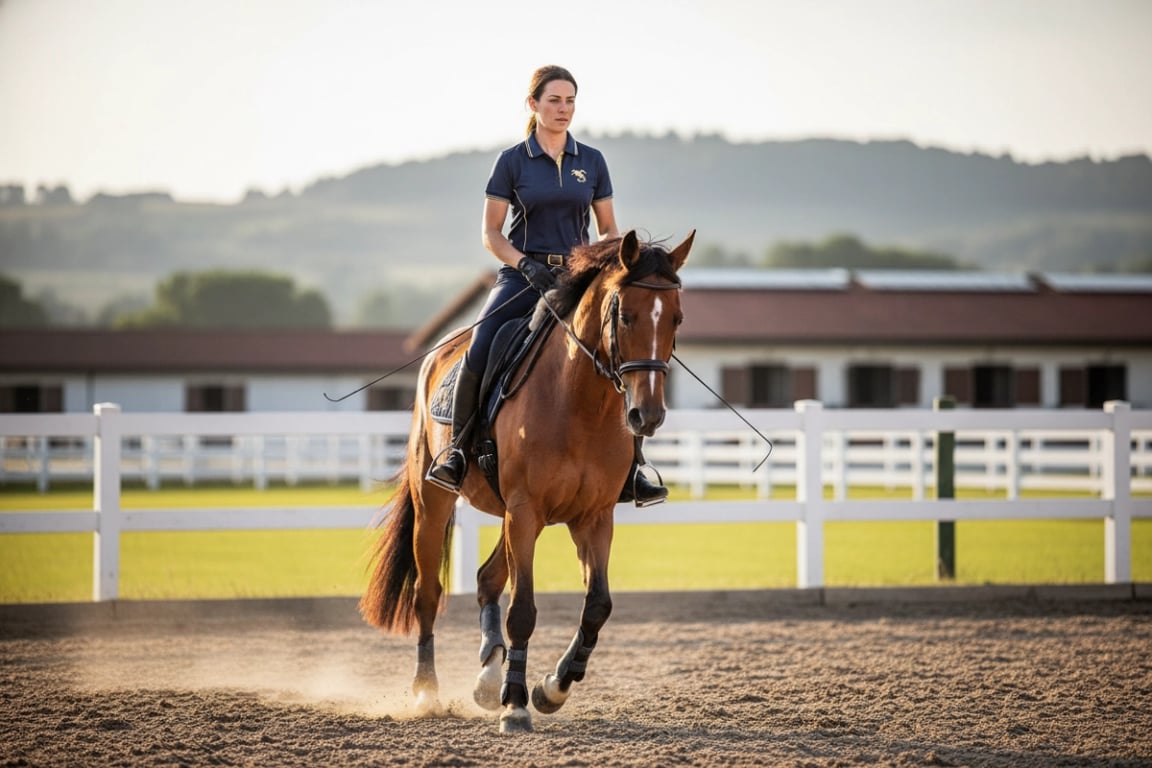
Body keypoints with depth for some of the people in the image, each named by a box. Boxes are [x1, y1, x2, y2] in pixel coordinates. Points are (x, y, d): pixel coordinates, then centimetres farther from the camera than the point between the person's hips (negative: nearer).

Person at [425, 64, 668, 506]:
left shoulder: (591, 161, 9)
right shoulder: (512, 162, 1)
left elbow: (608, 229, 13)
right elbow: (491, 234, 1)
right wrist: (526, 264, -16)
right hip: (523, 275, -2)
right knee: (478, 355, -26)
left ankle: (630, 473, -9)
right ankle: (456, 447, -8)